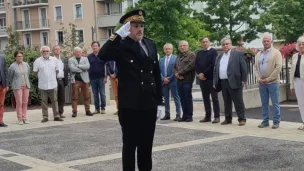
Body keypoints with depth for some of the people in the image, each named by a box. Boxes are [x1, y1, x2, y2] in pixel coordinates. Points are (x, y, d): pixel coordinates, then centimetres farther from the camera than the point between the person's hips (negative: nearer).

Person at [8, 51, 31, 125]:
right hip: (17, 87, -4)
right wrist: (12, 85, 12)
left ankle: (24, 118, 12)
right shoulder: (12, 66, -6)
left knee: (25, 102, 5)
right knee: (19, 103, -4)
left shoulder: (26, 64, 6)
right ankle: (19, 119, 3)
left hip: (26, 86, 4)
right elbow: (9, 77, 5)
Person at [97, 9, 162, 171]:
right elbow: (102, 56, -26)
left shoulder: (151, 44, 10)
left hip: (149, 104, 5)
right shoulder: (121, 45, -6)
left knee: (146, 145, 13)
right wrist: (118, 34, -25)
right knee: (130, 145, 5)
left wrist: (159, 102, 10)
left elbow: (156, 75, 12)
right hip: (129, 106, -5)